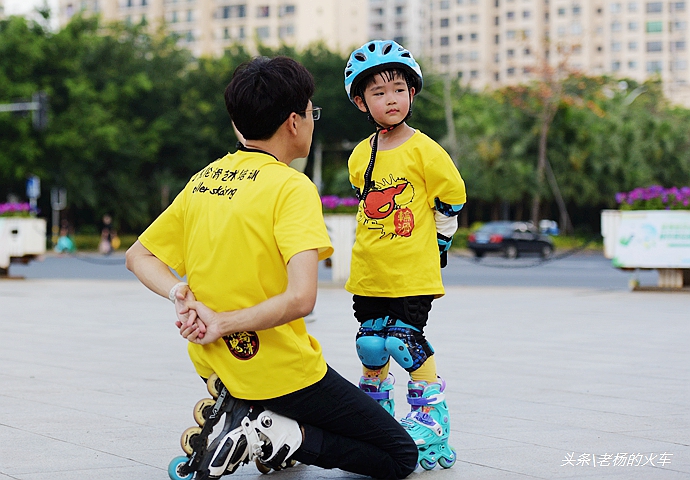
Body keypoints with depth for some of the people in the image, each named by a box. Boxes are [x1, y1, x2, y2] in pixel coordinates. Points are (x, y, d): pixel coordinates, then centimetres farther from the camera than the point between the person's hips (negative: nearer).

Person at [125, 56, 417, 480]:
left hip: (215, 365, 7)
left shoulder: (203, 180, 5)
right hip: (284, 374, -7)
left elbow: (138, 257, 12)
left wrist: (181, 295, -5)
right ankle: (279, 434, -11)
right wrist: (222, 322, -17)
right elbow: (300, 298, -28)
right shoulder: (292, 186, -17)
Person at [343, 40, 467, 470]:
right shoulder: (360, 156, 7)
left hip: (413, 273, -5)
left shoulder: (424, 149, -9)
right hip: (368, 272, 6)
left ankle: (432, 416, 0)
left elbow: (453, 196, -2)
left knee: (405, 339, -13)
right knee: (371, 344, 11)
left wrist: (437, 242, 3)